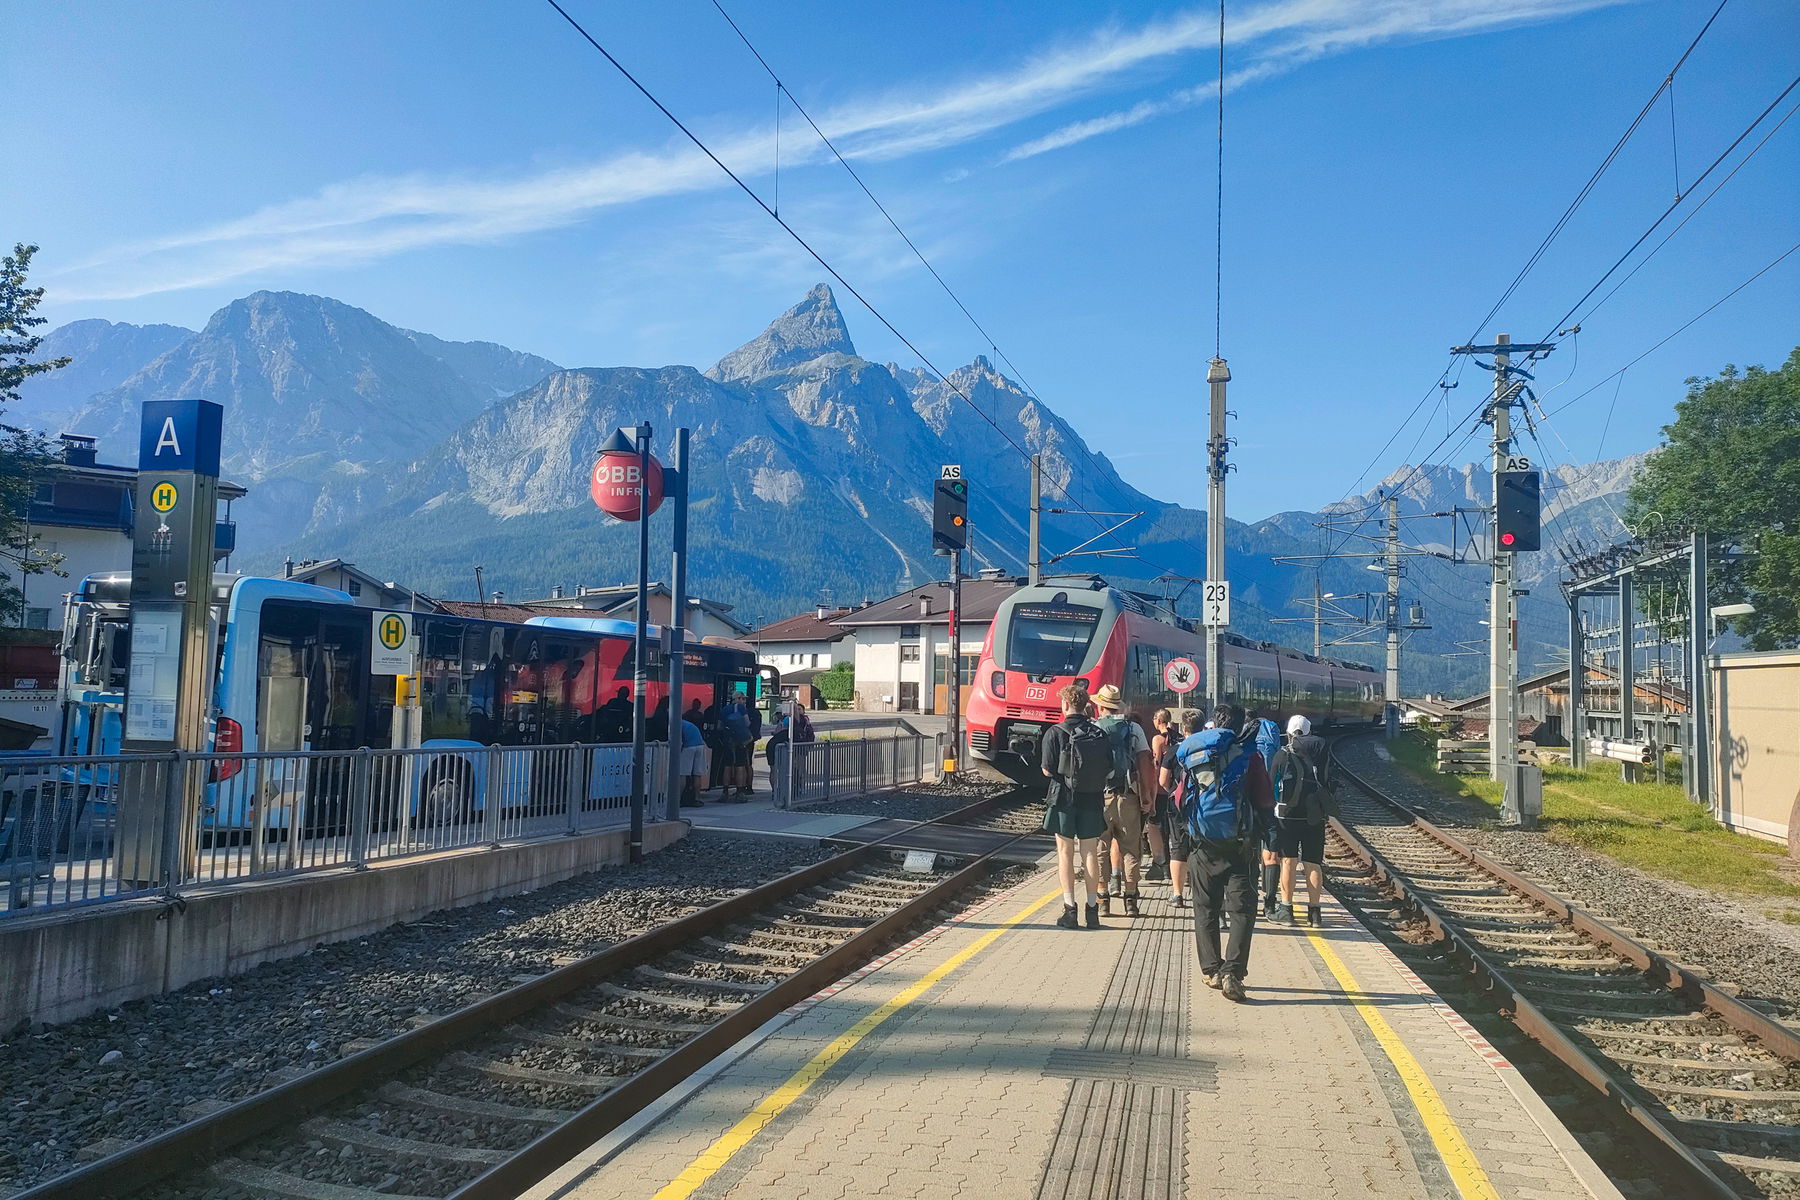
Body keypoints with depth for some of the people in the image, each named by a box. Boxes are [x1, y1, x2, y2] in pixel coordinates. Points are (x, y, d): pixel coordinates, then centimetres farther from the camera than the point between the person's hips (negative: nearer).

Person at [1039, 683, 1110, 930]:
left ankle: (1069, 909, 3)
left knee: (1065, 853, 5)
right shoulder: (1100, 734, 1)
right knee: (1090, 853, 10)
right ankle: (1092, 908, 12)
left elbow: (1047, 771, -11)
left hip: (1064, 798, -3)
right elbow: (1109, 769, 3)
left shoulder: (1055, 733, -10)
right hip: (1093, 799, 3)